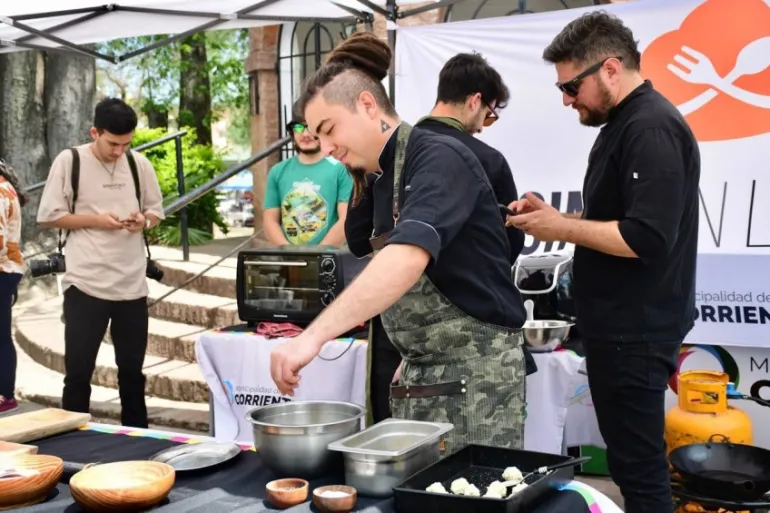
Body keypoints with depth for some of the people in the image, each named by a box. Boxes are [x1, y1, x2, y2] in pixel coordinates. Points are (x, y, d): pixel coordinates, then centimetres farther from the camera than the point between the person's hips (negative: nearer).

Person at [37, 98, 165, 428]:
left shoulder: (139, 163, 6)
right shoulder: (69, 161, -4)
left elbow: (157, 211, 14)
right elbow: (48, 216, -2)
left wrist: (143, 220, -8)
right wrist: (96, 220, -14)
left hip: (132, 284, 4)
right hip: (85, 283, -3)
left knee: (132, 370, 13)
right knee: (78, 372, 2)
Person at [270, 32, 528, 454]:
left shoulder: (438, 159, -16)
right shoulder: (379, 181, 12)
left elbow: (408, 258, -34)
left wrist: (314, 335, -40)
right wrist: (412, 357, 12)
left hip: (475, 374, -8)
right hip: (421, 376, 8)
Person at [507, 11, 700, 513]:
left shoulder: (651, 129, -18)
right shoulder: (625, 123, 16)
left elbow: (647, 239, -26)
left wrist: (562, 228, -16)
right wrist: (554, 217, 7)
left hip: (636, 332, -11)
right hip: (623, 326, 11)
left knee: (638, 465, -3)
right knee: (634, 457, 18)